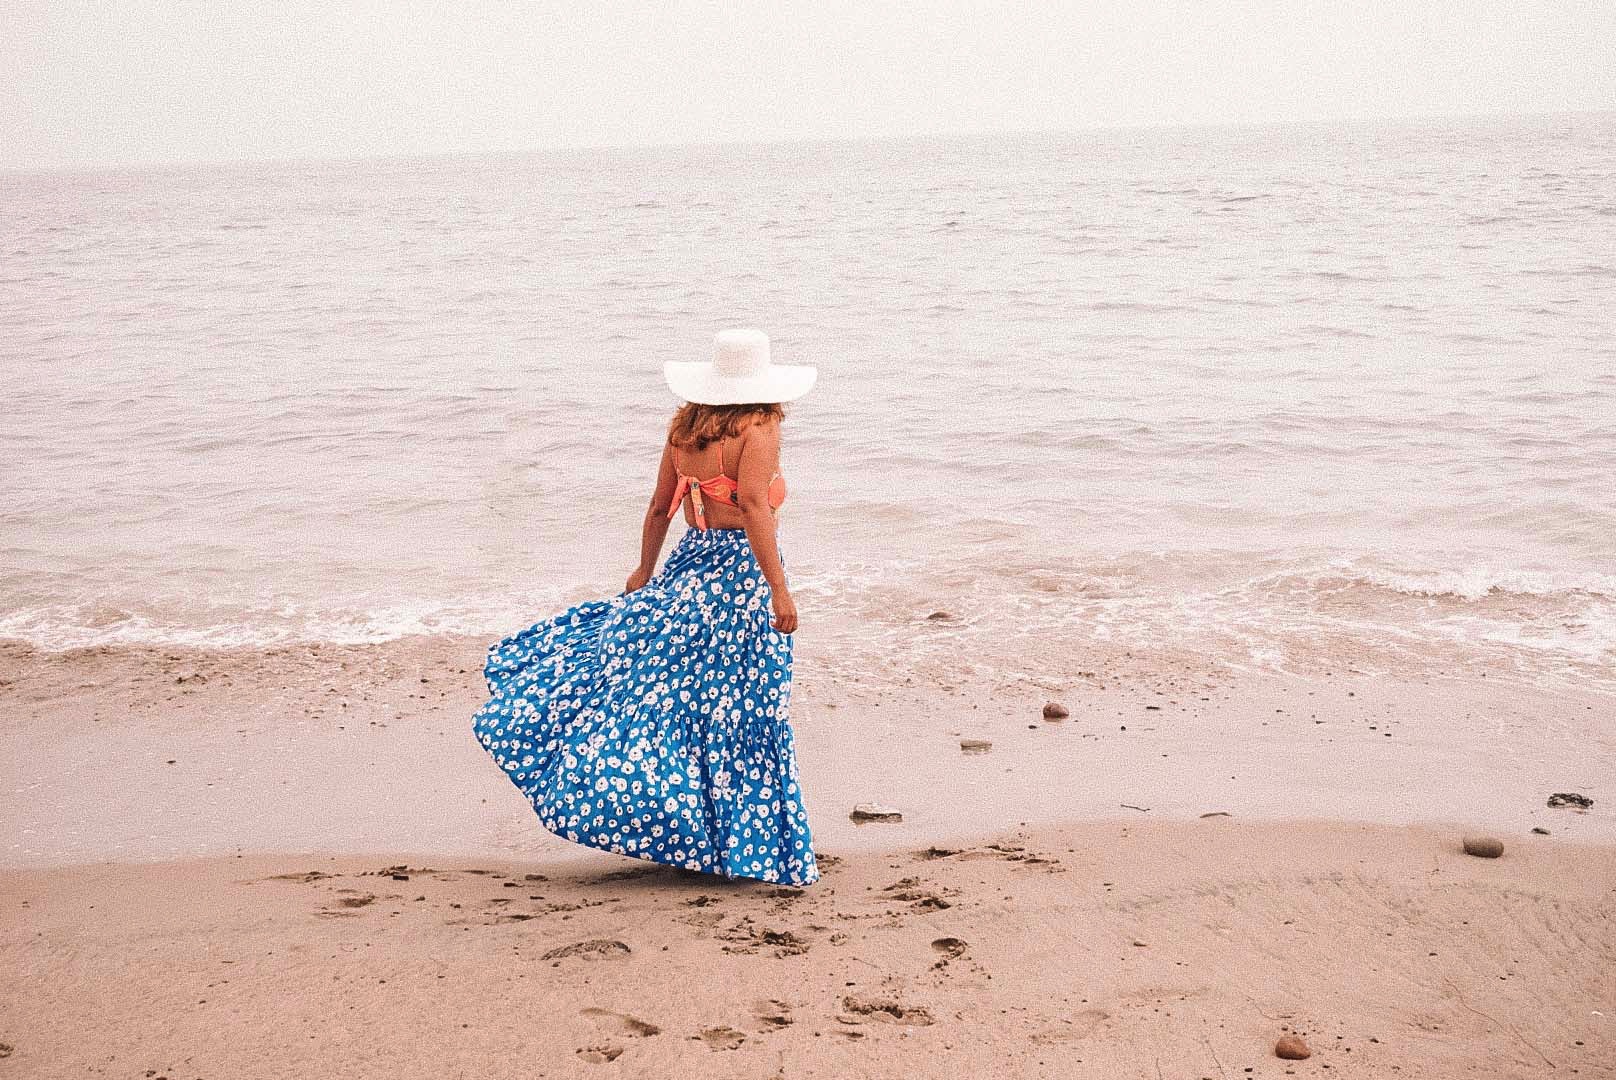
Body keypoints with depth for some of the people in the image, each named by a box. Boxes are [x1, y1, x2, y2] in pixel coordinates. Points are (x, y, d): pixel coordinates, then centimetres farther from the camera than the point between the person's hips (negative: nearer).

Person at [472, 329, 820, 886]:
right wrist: (779, 588, -27)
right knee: (739, 707, 1)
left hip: (687, 568, 6)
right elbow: (754, 507, -24)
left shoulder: (684, 427, 8)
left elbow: (659, 507, 14)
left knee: (640, 672, 15)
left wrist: (645, 572, 25)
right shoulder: (758, 430, -11)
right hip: (742, 572, -6)